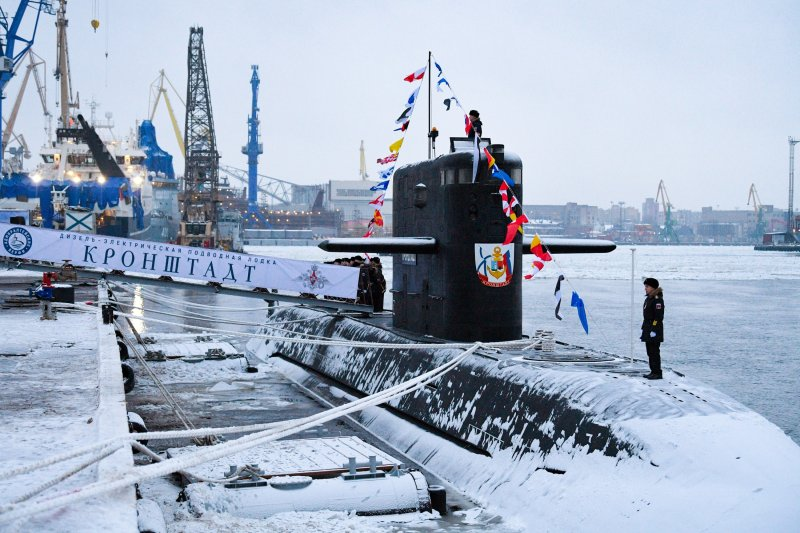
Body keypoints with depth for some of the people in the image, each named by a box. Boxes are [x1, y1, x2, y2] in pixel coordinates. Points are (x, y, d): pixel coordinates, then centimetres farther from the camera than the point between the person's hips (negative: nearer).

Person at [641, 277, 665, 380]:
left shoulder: (657, 299, -15)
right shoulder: (648, 299, 16)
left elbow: (659, 317, -19)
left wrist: (654, 330, -22)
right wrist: (644, 328, 22)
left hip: (654, 330, -10)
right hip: (648, 330, 10)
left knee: (654, 352, -7)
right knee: (650, 352, 13)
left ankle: (657, 373, -3)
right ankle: (653, 371, 19)